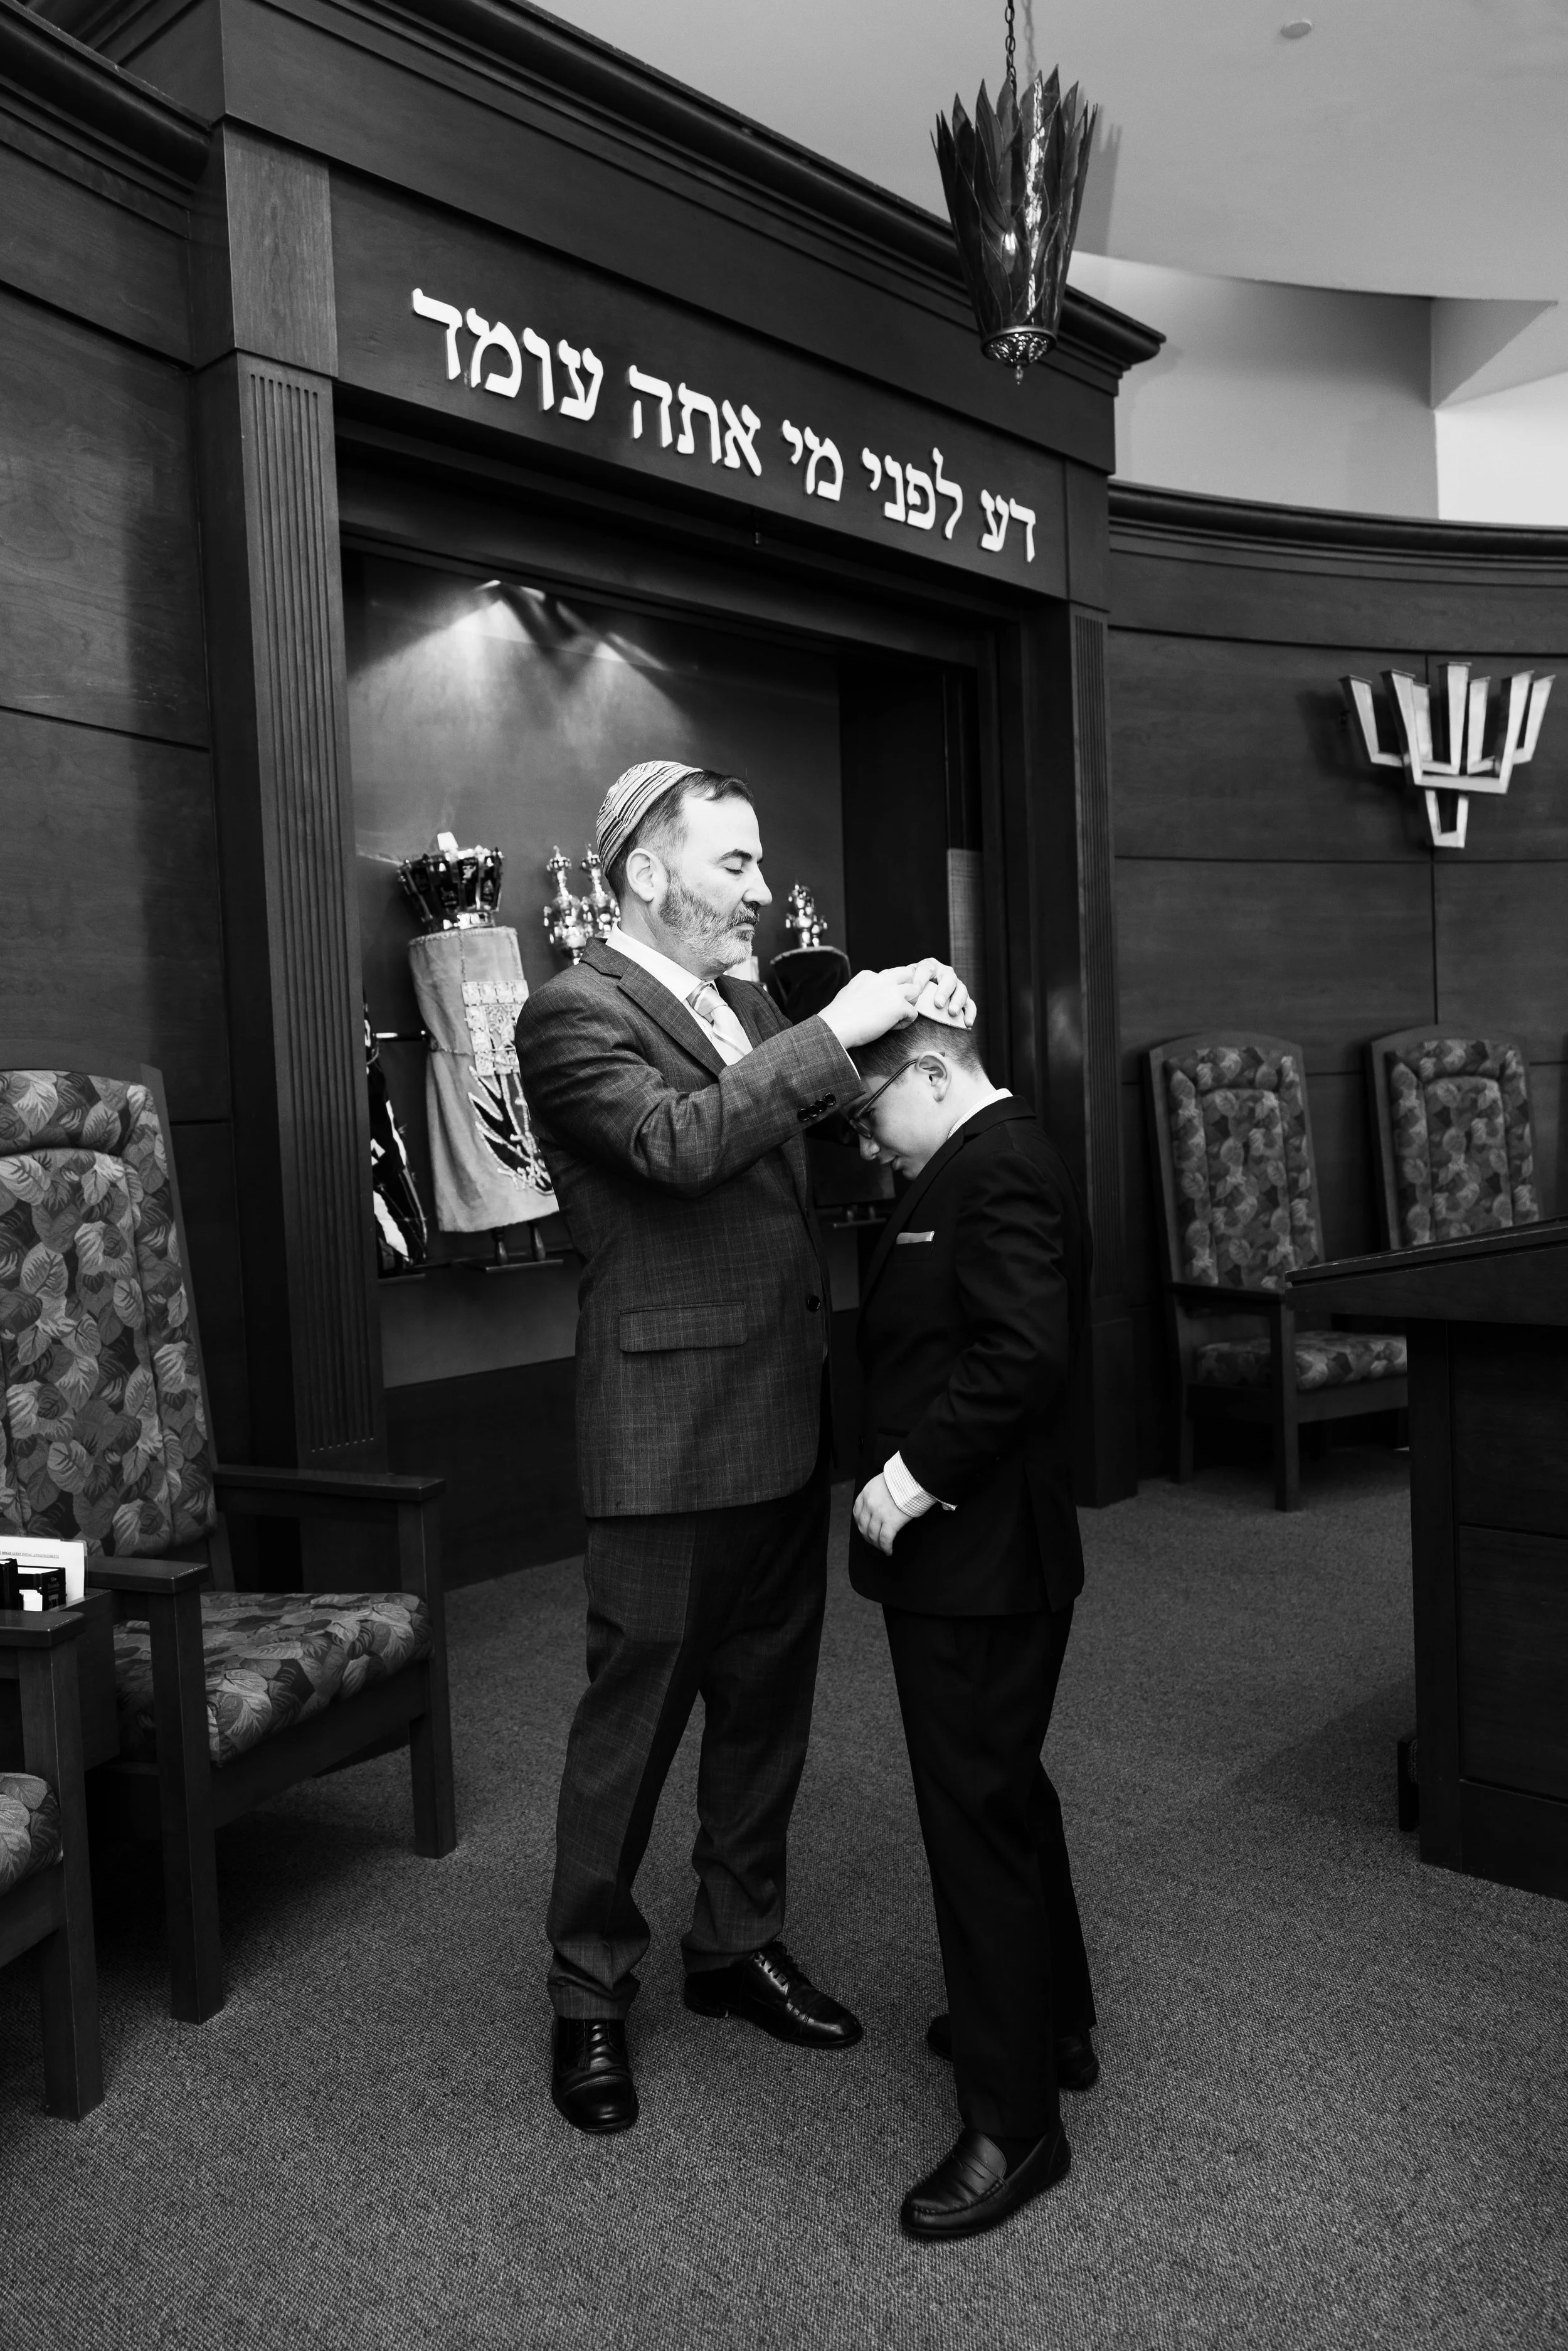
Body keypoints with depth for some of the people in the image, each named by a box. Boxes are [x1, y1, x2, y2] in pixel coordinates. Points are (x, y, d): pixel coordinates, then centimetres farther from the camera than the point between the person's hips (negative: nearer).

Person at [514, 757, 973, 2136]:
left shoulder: (750, 1009, 13)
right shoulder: (573, 1014, -11)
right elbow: (678, 1141, -27)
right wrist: (837, 1030, -24)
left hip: (786, 1425, 8)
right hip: (670, 1436, -7)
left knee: (768, 1704, 18)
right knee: (633, 1722, 7)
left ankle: (739, 1945, 37)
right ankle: (590, 1995, 26)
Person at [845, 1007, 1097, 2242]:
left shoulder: (1000, 1172, -18)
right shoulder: (985, 1166, 13)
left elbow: (1024, 1355, -28)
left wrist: (919, 1472, -23)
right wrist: (910, 1468, 9)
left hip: (975, 1558, -11)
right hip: (970, 1553, 11)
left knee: (978, 1813, 0)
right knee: (1004, 1788, 23)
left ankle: (1014, 2121, 15)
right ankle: (1053, 2022, 42)